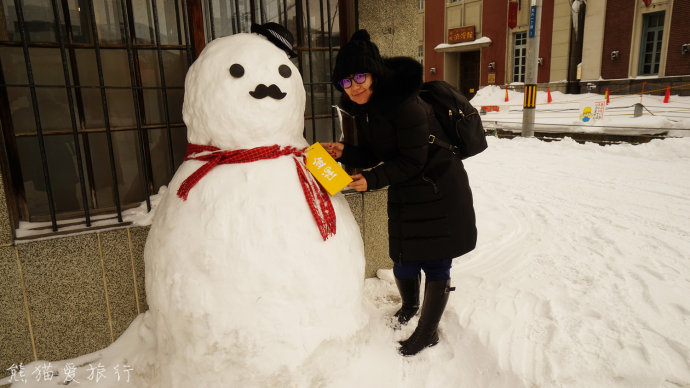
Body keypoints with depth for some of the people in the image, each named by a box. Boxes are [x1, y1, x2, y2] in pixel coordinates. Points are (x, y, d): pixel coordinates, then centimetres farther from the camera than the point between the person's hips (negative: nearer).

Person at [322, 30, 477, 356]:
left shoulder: (405, 105, -26)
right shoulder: (362, 108, 0)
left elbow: (413, 161, -22)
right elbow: (372, 154, 6)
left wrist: (373, 179, -25)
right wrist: (345, 152, -12)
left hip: (438, 190, -7)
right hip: (404, 194, 7)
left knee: (435, 263, 3)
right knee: (404, 261, 11)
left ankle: (428, 332, 23)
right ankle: (409, 306, 43)